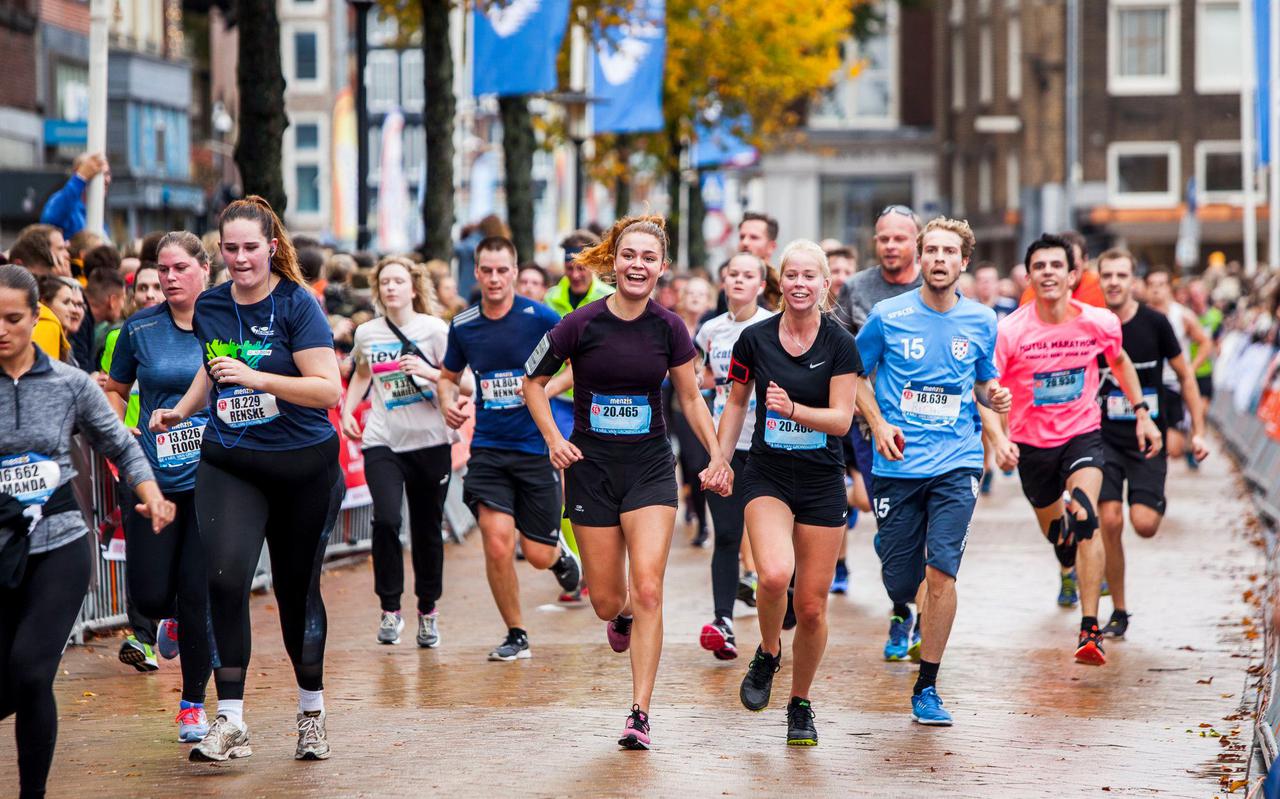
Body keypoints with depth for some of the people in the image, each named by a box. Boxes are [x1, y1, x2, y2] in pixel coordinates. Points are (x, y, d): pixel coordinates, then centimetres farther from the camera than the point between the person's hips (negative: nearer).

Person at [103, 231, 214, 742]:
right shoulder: (139, 329, 3)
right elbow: (115, 389, 16)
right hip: (153, 478, 2)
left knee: (198, 593, -4)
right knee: (149, 595, -3)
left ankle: (194, 702, 13)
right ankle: (171, 619, 37)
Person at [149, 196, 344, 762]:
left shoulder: (297, 305, -9)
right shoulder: (209, 307, 6)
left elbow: (329, 390, -17)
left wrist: (255, 377, -24)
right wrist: (182, 410, 16)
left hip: (303, 466, -3)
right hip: (229, 464, 3)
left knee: (297, 589, 8)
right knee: (224, 577, -18)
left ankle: (311, 712, 29)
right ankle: (230, 720, -15)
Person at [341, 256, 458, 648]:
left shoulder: (435, 330, -3)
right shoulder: (366, 334, 6)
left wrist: (428, 372, -20)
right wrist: (347, 410, 12)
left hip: (430, 441, -1)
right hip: (382, 442, 1)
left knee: (427, 528, 7)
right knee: (386, 519, -18)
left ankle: (428, 609, 25)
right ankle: (390, 609, -5)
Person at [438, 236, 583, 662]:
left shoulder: (540, 318, -8)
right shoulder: (462, 326, 3)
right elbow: (449, 375, 20)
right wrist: (450, 403, 0)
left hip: (537, 447, -2)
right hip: (488, 447, 2)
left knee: (538, 555, 1)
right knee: (497, 542, -15)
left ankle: (560, 554, 41)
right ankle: (516, 635, 4)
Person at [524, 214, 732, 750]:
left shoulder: (669, 328, -4)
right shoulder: (581, 325, -9)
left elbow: (691, 398, 10)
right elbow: (533, 381, 4)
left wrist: (717, 456, 1)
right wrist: (553, 439, -8)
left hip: (650, 465, 0)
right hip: (591, 465, 0)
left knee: (647, 589, -14)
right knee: (606, 600, 5)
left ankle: (639, 714, -9)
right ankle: (623, 618, 45)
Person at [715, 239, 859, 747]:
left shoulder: (840, 345, -6)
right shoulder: (754, 339, -2)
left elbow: (841, 418, -10)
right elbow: (737, 403, 13)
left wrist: (792, 409, -26)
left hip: (822, 482, 0)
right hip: (767, 476, 0)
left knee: (812, 607, 2)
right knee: (774, 574, -27)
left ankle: (800, 705, 23)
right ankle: (767, 654, 5)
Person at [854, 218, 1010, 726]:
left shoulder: (981, 322, 5)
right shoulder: (888, 317, -1)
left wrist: (994, 397, -2)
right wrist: (878, 423, -4)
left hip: (957, 463, 0)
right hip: (898, 467, 0)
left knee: (941, 571, -15)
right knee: (900, 585, 2)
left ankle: (927, 689, -3)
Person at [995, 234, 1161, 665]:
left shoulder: (1099, 323, -12)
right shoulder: (1010, 331, -19)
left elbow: (1120, 362, 11)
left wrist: (1141, 412, 8)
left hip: (1083, 435, -1)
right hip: (1031, 442, 1)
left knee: (1084, 520, -25)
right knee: (1053, 528, 20)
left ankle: (1090, 630, -26)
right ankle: (1071, 566, 62)